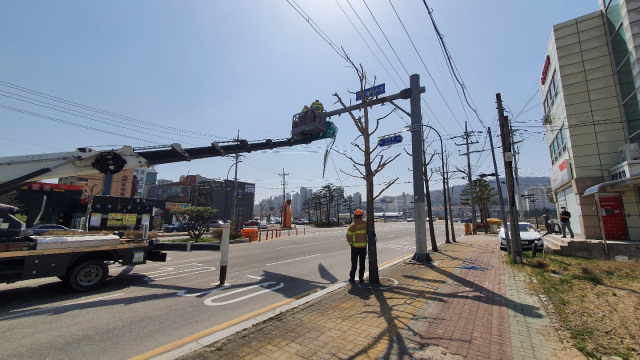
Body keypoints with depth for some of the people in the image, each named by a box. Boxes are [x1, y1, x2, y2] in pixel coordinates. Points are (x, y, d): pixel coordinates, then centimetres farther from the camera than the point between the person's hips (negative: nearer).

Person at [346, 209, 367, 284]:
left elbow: (348, 235, -15)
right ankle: (361, 278, 16)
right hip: (363, 246, 2)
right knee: (362, 263, 12)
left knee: (354, 263, 9)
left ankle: (352, 278, 14)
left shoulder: (353, 225, -13)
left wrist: (350, 243, -3)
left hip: (355, 246, -2)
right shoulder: (365, 223, -3)